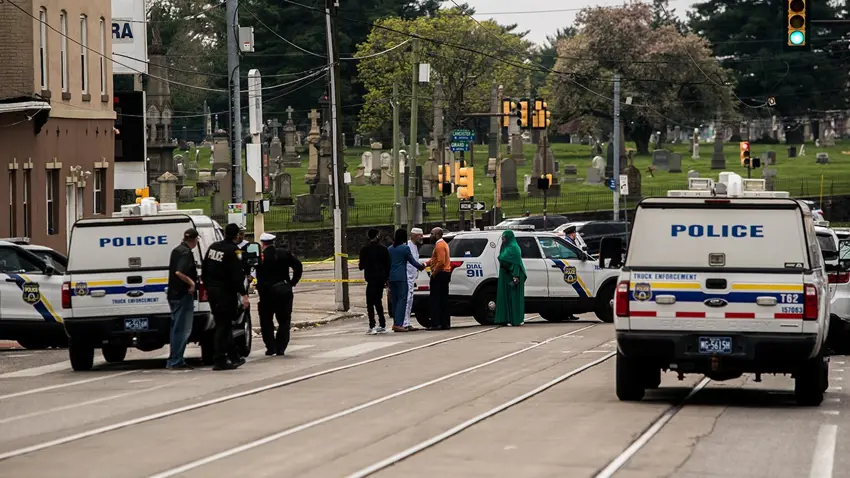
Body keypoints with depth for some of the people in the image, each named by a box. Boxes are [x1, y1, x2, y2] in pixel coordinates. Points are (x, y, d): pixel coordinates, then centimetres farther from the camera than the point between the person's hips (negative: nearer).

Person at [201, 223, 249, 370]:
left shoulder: (213, 247, 9)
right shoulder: (232, 251, -16)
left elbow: (204, 270, 16)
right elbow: (237, 276, -20)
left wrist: (207, 286, 24)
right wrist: (243, 294, -18)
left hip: (212, 291, 8)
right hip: (226, 292, -8)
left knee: (223, 325, 16)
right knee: (224, 326, -5)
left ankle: (233, 357, 24)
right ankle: (220, 360, -6)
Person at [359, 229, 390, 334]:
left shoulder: (365, 250, -8)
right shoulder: (383, 248, 4)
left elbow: (362, 266, -6)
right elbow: (387, 265, 6)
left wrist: (360, 266, 18)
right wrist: (386, 278, 13)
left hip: (372, 279, -5)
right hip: (381, 279, 5)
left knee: (370, 303, -4)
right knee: (378, 302, 16)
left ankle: (372, 327, -15)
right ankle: (382, 326, 15)